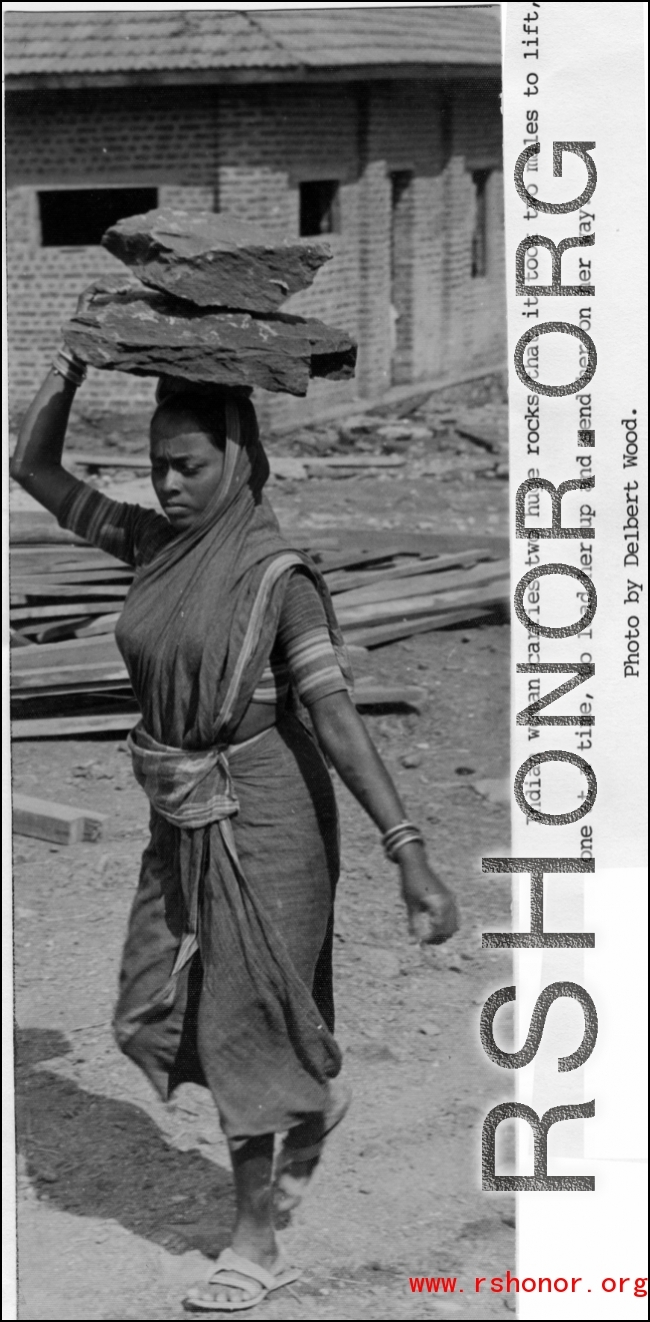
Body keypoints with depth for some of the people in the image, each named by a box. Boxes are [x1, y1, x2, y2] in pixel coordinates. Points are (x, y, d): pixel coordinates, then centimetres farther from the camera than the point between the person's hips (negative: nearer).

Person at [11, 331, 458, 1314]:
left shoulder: (278, 575, -16)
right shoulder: (154, 542, 2)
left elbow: (338, 716, -21)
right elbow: (34, 469, 8)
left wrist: (409, 854, -27)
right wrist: (70, 368, -7)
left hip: (259, 815, -7)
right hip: (181, 823, 7)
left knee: (242, 1022, 2)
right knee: (151, 1017, 13)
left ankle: (256, 1243, 19)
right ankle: (315, 1100, 39)